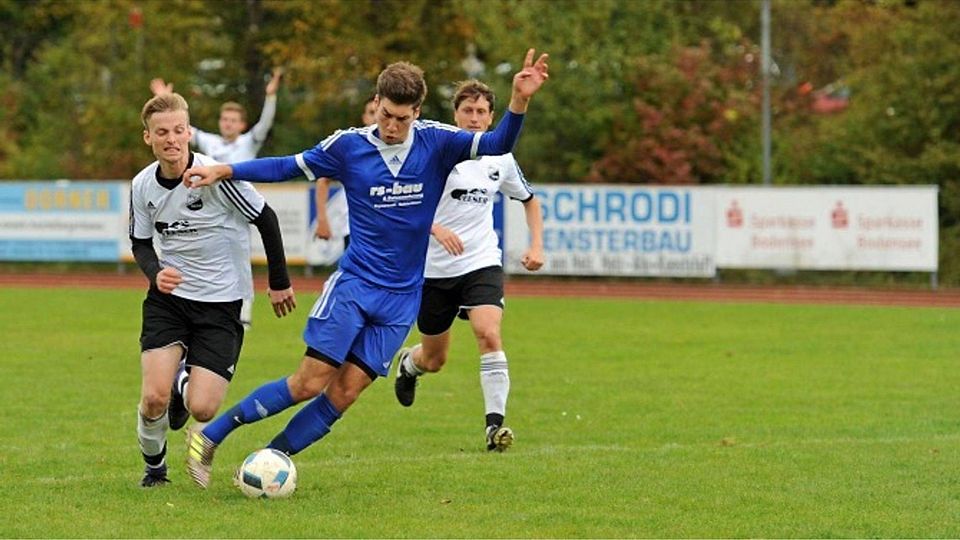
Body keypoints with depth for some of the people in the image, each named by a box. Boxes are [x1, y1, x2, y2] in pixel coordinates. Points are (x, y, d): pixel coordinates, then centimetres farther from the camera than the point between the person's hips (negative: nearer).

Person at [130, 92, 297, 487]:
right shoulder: (142, 185, -2)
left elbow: (265, 219, -6)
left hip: (221, 302, -3)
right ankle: (153, 466, 14)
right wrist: (155, 273, -10)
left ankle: (184, 384, 26)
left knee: (202, 408, -12)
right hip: (168, 297, 3)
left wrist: (279, 282, 2)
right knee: (154, 397, -17)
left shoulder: (215, 175, -17)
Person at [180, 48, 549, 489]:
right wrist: (223, 170, -2)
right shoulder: (349, 145, -4)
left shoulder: (435, 142, -3)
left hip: (401, 299, 2)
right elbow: (290, 167, 5)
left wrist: (519, 102, -28)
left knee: (345, 393, -4)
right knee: (310, 381, -10)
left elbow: (496, 146, -10)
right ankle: (210, 437, 1)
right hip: (353, 284, -2)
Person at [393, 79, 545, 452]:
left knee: (489, 334, -25)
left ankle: (495, 423, -24)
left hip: (482, 264, 1)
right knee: (434, 360, 12)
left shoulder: (501, 160, 4)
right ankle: (408, 363, 50)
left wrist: (536, 246, 8)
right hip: (434, 268, -1)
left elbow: (529, 200, 21)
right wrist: (436, 228, -27)